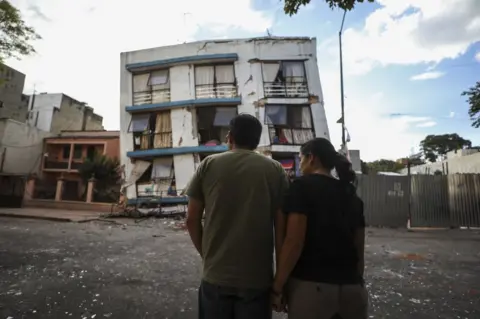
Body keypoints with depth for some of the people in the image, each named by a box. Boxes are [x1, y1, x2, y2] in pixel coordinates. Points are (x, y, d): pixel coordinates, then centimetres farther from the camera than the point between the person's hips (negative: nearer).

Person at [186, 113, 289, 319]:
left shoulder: (208, 165, -1)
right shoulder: (275, 169, -2)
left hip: (215, 276, 1)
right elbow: (282, 228, -5)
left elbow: (192, 220, 1)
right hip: (258, 278, 0)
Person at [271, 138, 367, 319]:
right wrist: (354, 281, 20)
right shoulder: (352, 195, 10)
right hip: (352, 287, 6)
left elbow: (294, 242, -16)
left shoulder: (303, 186, -9)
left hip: (311, 285, -5)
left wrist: (277, 288, -9)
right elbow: (359, 249, 11)